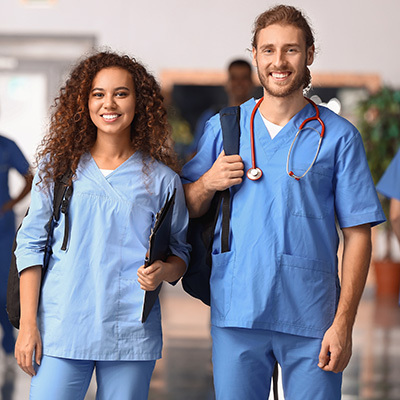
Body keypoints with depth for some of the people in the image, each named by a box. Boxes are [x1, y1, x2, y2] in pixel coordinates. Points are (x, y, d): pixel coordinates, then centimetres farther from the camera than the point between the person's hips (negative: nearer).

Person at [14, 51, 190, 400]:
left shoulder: (160, 178, 7)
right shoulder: (59, 167, 7)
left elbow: (180, 252, 12)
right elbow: (31, 244, 7)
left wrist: (163, 272, -12)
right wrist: (28, 325, 0)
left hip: (131, 337, 0)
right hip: (61, 329, 0)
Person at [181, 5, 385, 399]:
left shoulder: (338, 136, 3)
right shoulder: (223, 127, 10)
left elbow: (357, 234, 0)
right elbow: (185, 212, 15)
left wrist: (343, 322, -7)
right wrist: (208, 183, -6)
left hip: (310, 319, -2)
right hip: (236, 314, 2)